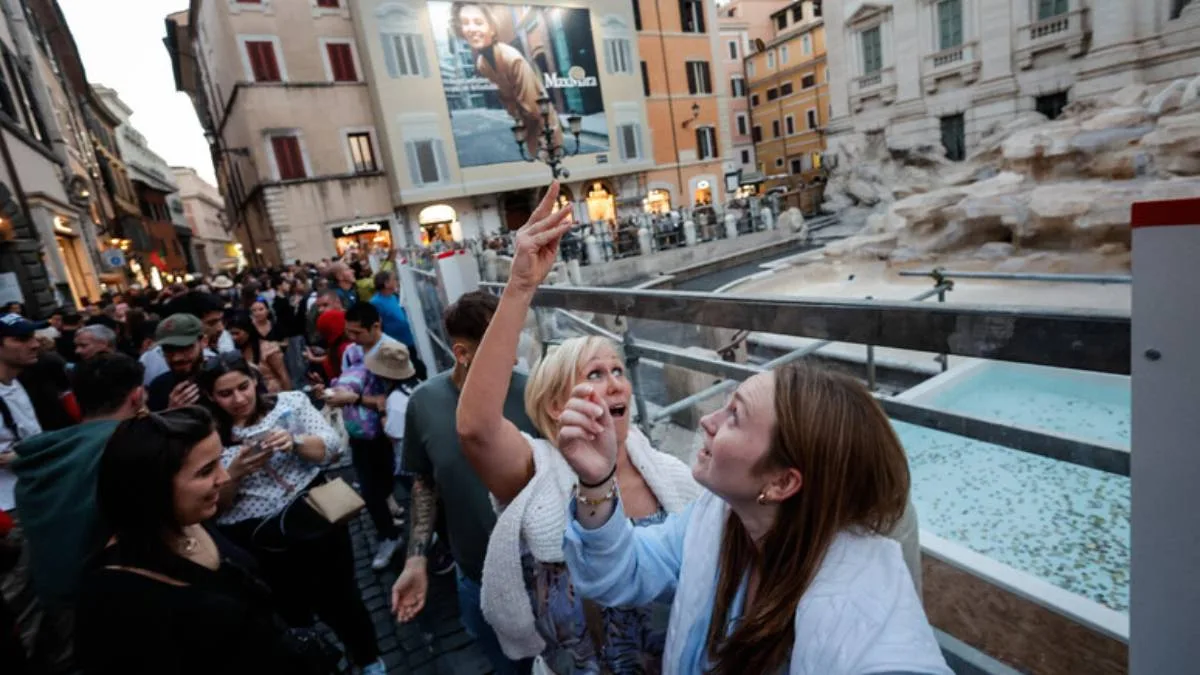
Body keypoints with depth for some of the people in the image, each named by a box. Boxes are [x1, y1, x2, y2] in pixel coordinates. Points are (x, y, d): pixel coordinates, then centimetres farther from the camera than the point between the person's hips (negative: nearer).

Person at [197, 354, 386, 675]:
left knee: (340, 599, 11)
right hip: (255, 544, 1)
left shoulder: (290, 402, -1)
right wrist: (236, 472, -20)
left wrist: (294, 442, -25)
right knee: (290, 616, 15)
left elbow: (330, 446, -7)